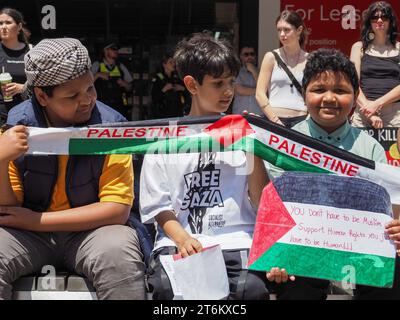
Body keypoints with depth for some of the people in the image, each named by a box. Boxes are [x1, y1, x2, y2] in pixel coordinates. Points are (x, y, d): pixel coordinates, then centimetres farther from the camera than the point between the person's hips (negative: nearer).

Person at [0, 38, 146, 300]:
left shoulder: (109, 126, -11)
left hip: (91, 230, -1)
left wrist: (36, 220, -17)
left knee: (119, 254, -33)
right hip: (27, 233, 2)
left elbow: (117, 209, -13)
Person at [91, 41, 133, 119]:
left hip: (119, 106, 3)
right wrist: (97, 75, -13)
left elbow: (129, 88, 18)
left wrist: (124, 84, -2)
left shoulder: (121, 67, 15)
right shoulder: (96, 66, 6)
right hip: (102, 106, -2)